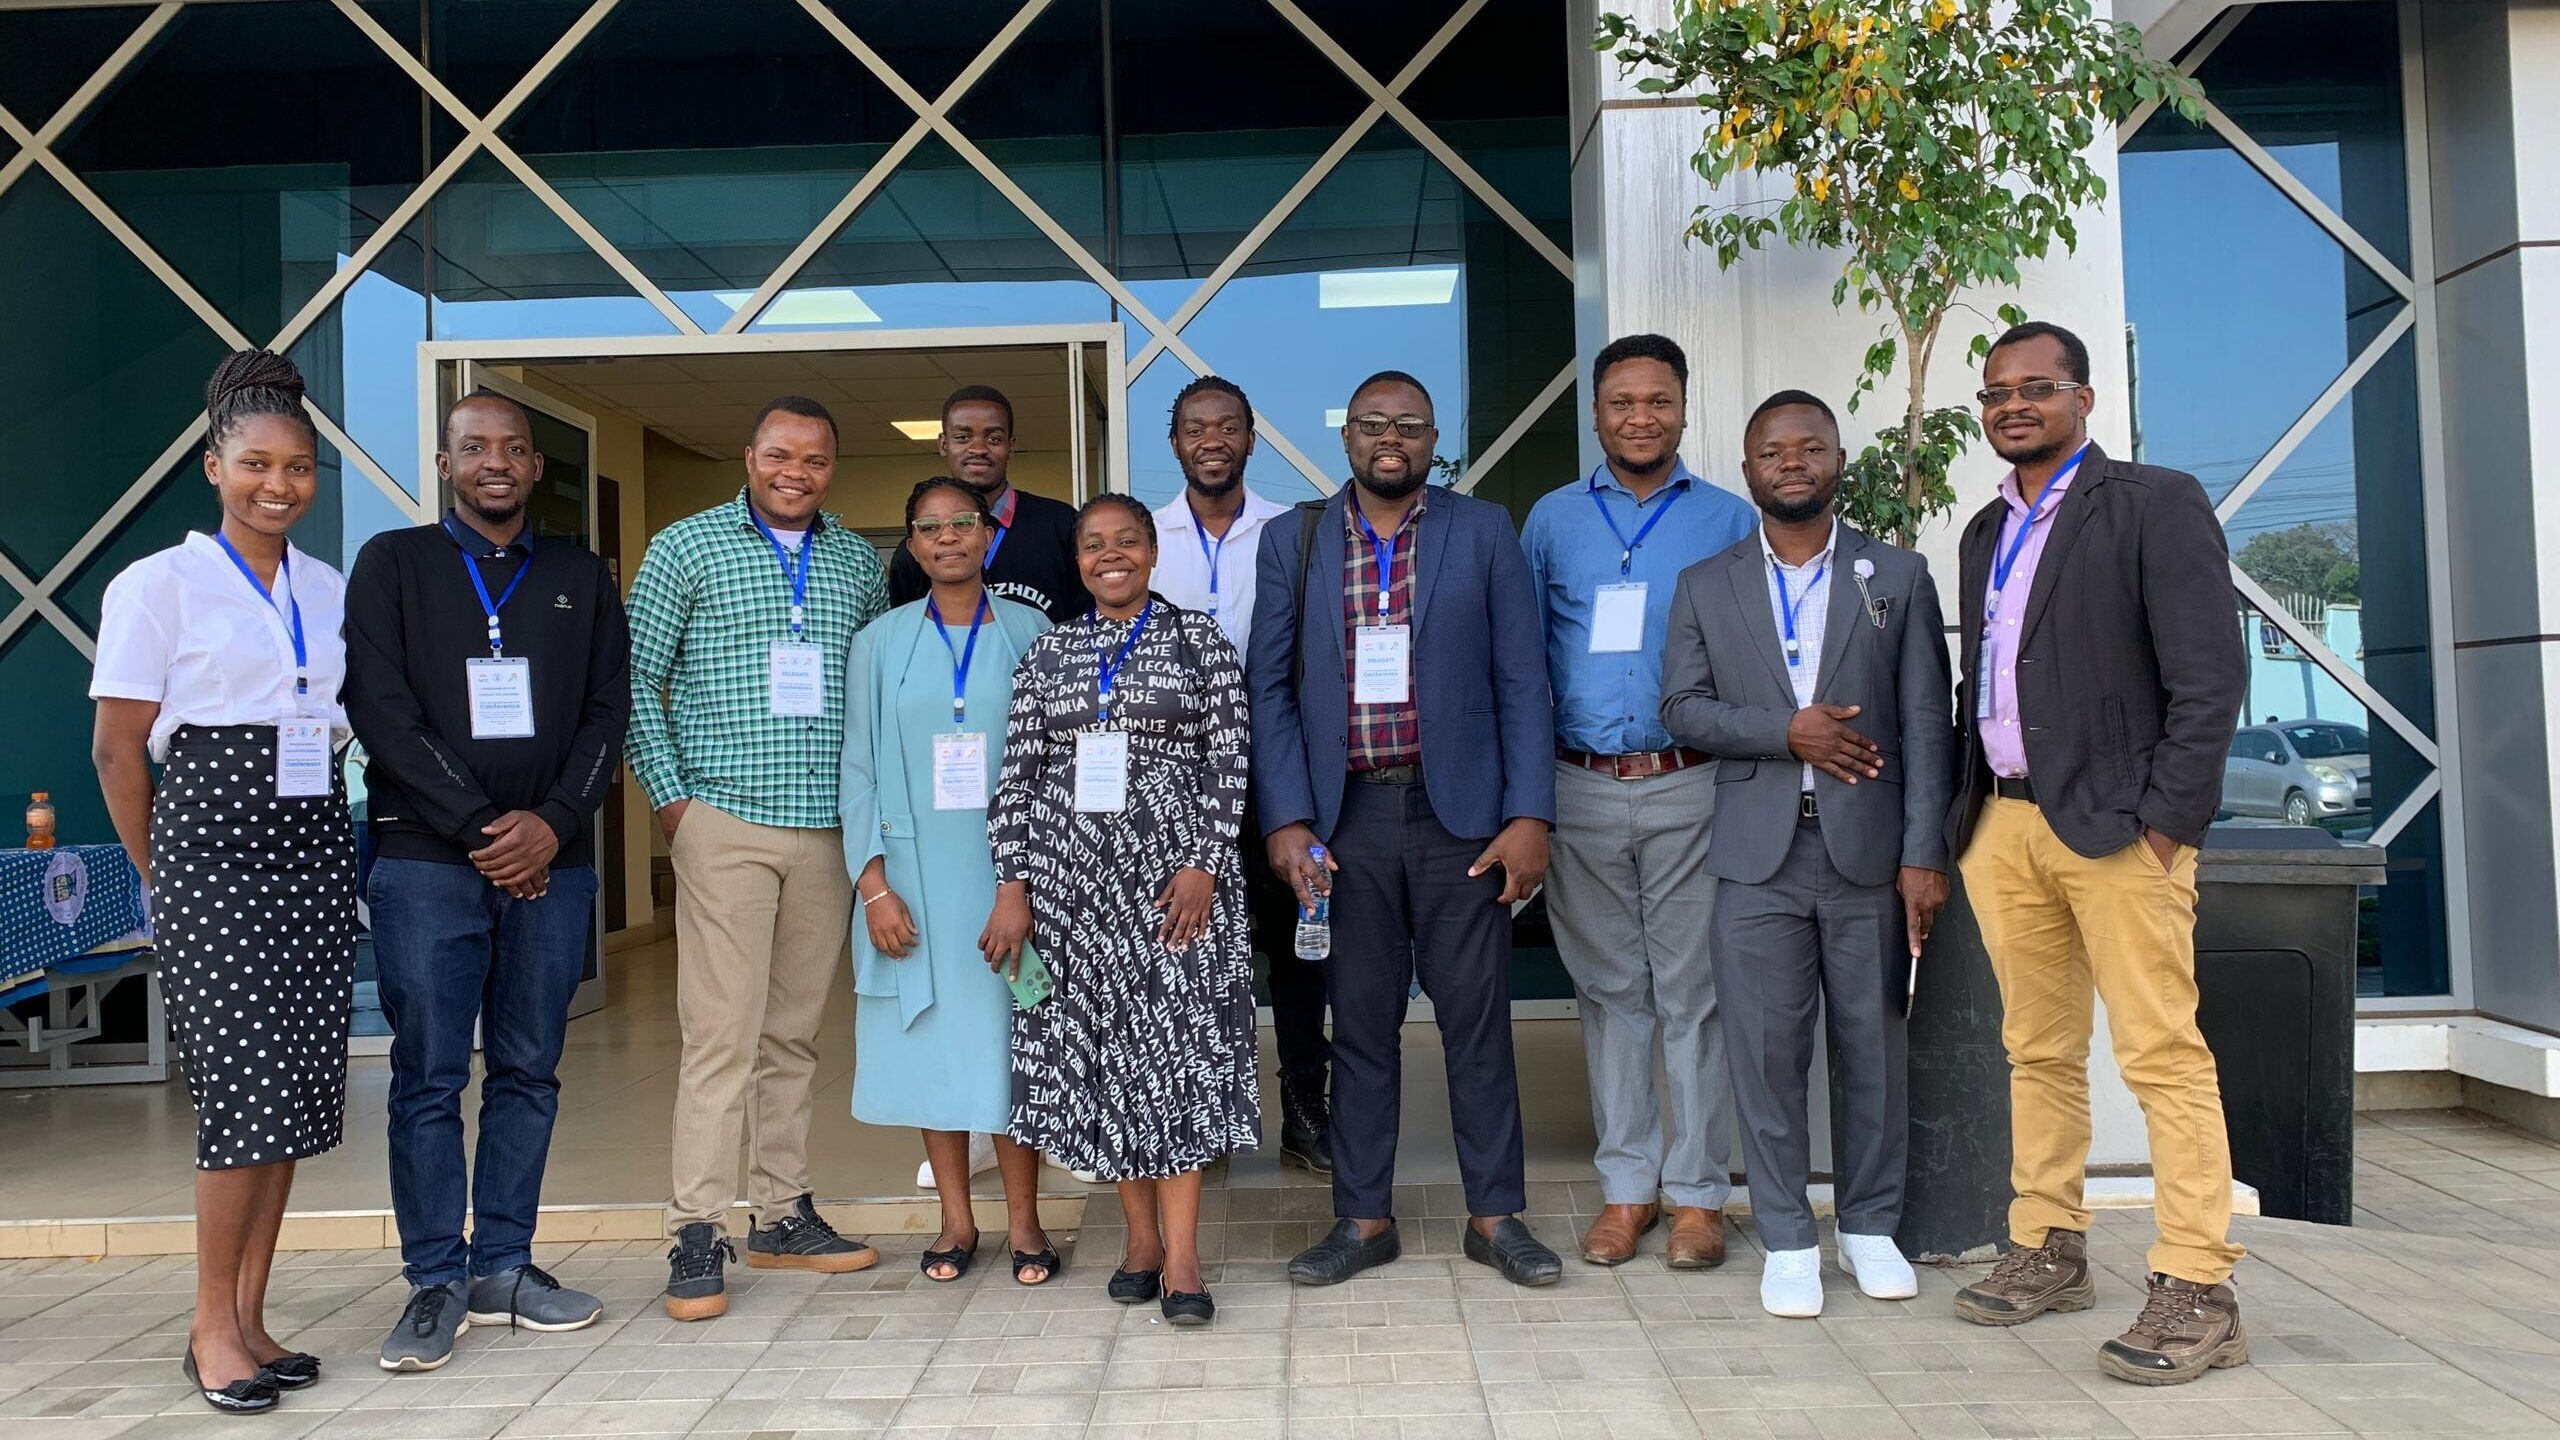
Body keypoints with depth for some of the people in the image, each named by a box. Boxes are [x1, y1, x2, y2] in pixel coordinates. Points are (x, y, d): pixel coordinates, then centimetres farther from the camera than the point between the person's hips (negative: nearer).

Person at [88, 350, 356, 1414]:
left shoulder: (334, 591, 12)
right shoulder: (158, 585, -1)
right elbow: (118, 747, 0)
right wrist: (162, 878, 1)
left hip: (315, 844, 5)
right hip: (213, 836, -5)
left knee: (294, 1087, 5)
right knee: (247, 1084, -7)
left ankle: (250, 1315, 16)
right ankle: (212, 1325, 7)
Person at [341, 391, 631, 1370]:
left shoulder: (581, 579, 14)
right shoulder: (393, 565, 6)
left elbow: (609, 710, 8)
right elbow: (380, 707, -4)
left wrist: (553, 822, -8)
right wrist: (479, 826, -10)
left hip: (552, 864, 3)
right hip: (426, 861, -2)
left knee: (528, 1073, 7)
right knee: (428, 1078, -1)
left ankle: (504, 1266, 17)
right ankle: (437, 1281, 9)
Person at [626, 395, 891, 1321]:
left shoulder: (860, 563, 12)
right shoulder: (687, 546, 2)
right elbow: (635, 679, 1)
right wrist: (668, 794, -6)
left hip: (829, 828, 4)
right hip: (723, 820, -4)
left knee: (795, 1033, 11)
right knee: (722, 1032, -5)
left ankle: (784, 1216, 21)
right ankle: (698, 1234, 3)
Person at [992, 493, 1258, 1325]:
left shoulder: (1200, 640, 4)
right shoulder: (1050, 652, 10)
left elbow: (1228, 761, -2)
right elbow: (1018, 777, 6)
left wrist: (1205, 865, -11)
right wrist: (1013, 886, -1)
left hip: (1172, 868, -3)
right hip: (1072, 871, 3)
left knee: (1179, 1046, -5)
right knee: (1094, 1045, 5)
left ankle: (1181, 1257, -1)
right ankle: (1141, 1235, 18)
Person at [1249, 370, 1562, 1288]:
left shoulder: (1484, 532, 5)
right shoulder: (1292, 541, 7)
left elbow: (1521, 682, 1)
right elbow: (1271, 688, 4)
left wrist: (1529, 816, -6)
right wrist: (1287, 820, -5)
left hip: (1460, 813, -1)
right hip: (1346, 818, 1)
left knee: (1478, 1018, 6)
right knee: (1359, 1021, 8)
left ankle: (1495, 1215, 19)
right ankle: (1364, 1218, 20)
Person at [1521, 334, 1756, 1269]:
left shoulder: (1730, 522, 5)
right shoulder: (1552, 520, 10)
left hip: (1689, 787, -1)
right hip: (1581, 791, 2)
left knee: (1693, 991, 2)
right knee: (1609, 990, 9)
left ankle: (1697, 1191, 14)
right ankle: (1628, 1185, 20)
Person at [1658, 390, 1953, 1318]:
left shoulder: (1899, 577, 8)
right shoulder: (1706, 587, 11)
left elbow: (1927, 726, 2)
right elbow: (1682, 708, 3)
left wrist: (1924, 855, -5)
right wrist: (1788, 731, -12)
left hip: (1868, 853, 0)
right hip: (1759, 856, 0)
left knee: (1873, 1048, 7)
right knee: (1767, 1053, 2)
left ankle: (1872, 1226, 23)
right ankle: (1787, 1240, 13)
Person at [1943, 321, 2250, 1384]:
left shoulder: (2156, 503, -2)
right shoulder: (1987, 531, 18)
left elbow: (2210, 676, -9)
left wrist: (2168, 818, -14)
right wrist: (1964, 817, 12)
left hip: (2116, 825, -6)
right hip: (2003, 823, 7)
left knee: (2163, 1055, -5)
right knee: (2037, 1051, 12)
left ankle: (2197, 1293, 1)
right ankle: (2050, 1252, 22)